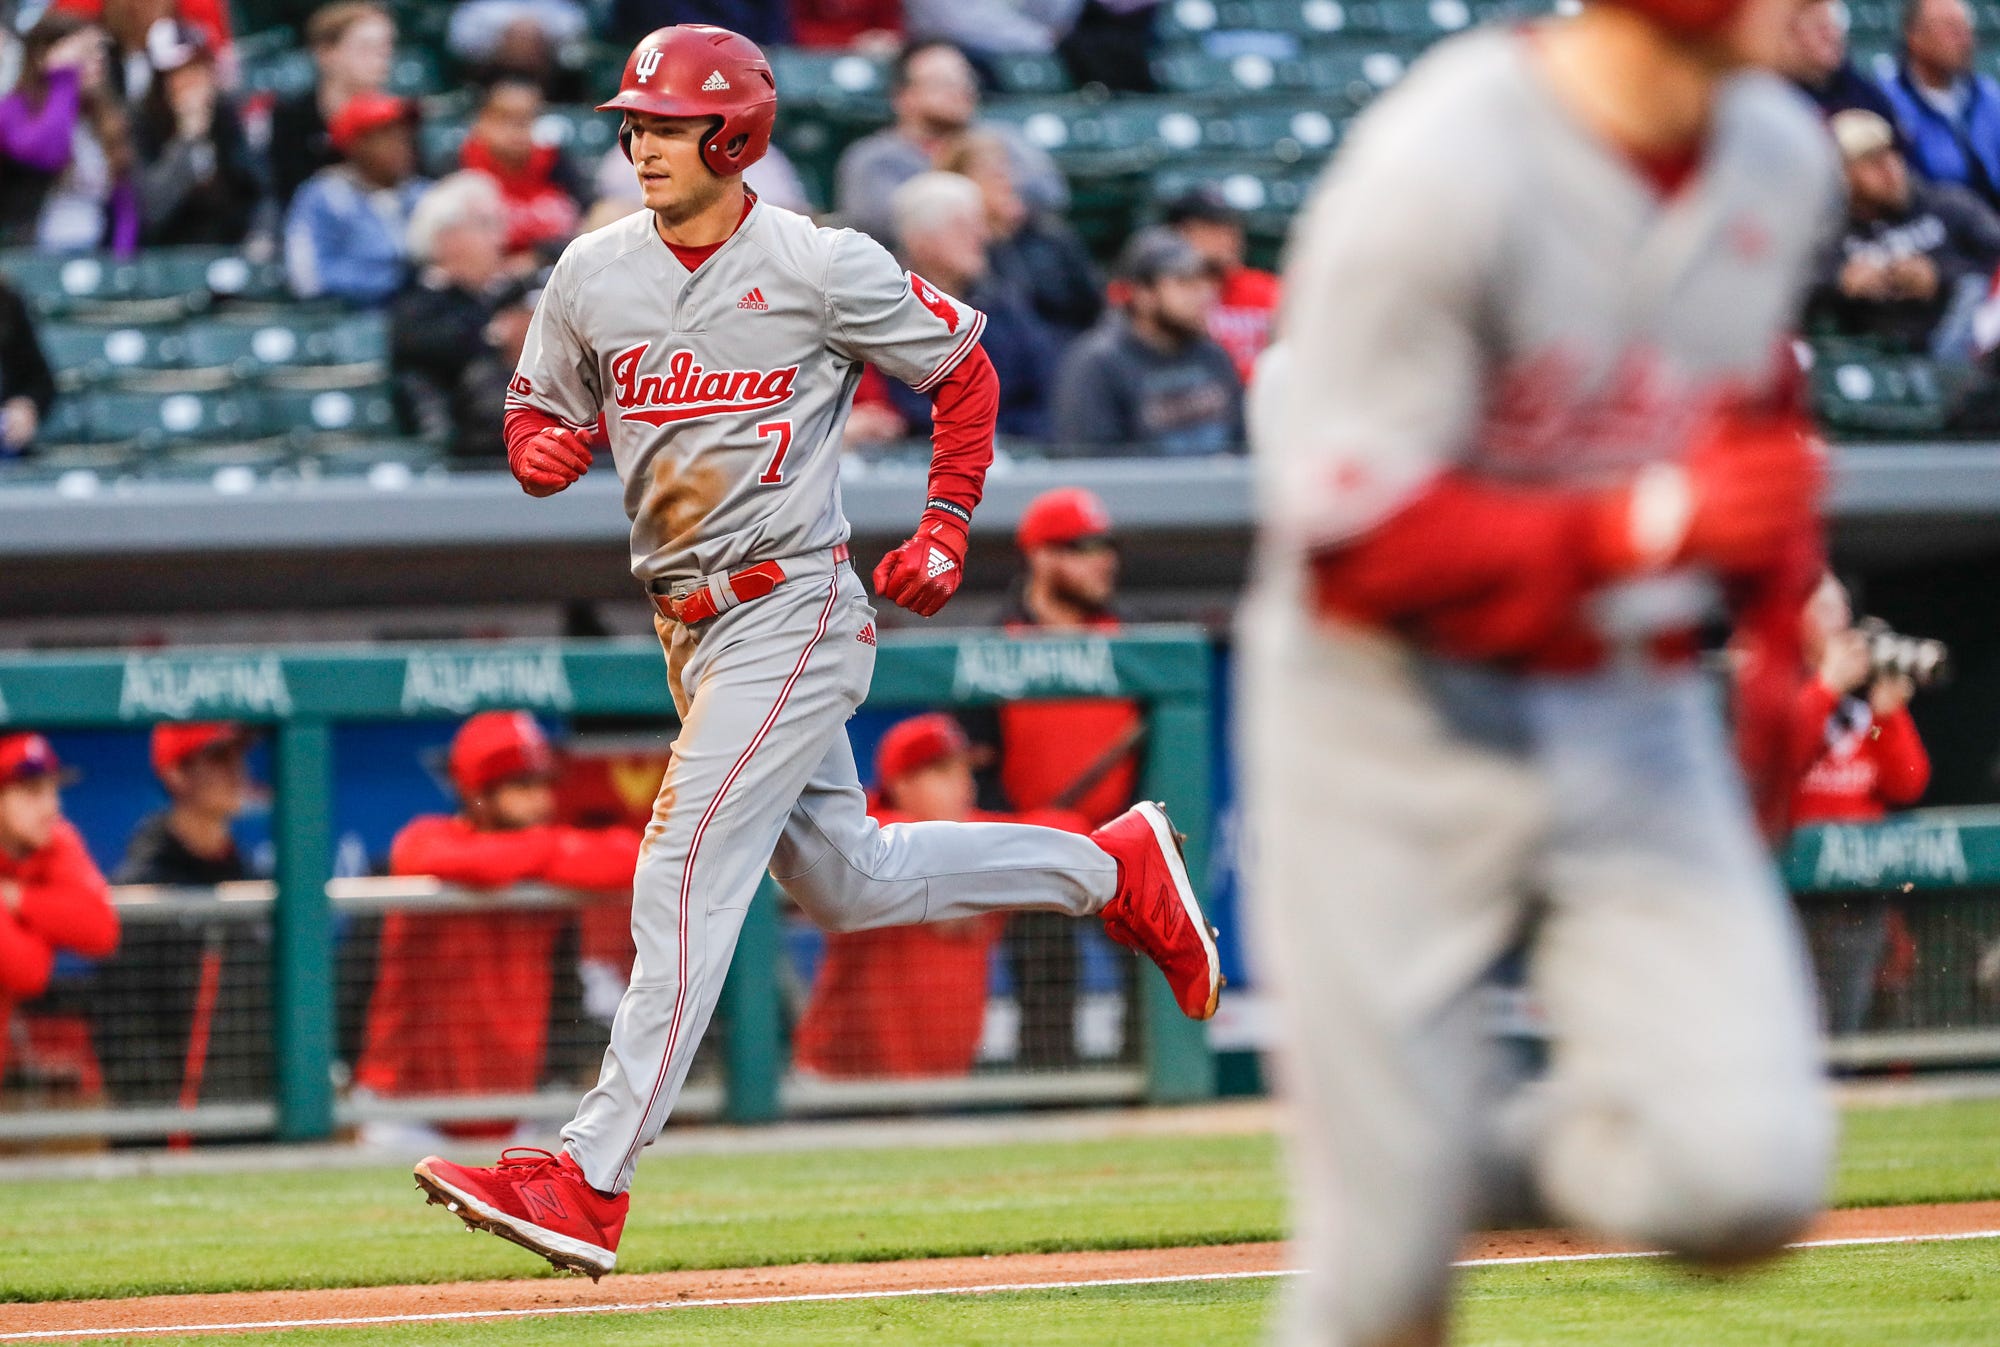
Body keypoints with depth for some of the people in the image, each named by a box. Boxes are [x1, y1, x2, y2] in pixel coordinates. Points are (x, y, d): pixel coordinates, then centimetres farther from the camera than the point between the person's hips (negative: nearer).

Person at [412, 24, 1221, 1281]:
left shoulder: (823, 269, -11)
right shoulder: (594, 273, 3)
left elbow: (963, 366, 1)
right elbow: (539, 413, 13)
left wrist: (948, 526, -5)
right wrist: (544, 448, -11)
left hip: (793, 610, -8)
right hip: (692, 624, 8)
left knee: (684, 881, -15)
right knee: (846, 880, 18)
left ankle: (589, 1185, -18)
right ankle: (1113, 866, 36)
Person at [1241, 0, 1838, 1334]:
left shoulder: (1787, 159, 2)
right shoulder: (1442, 171, -20)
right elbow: (1355, 537, -21)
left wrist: (1779, 646, 13)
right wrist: (1644, 526, -29)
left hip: (1639, 721, 5)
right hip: (1397, 726, -5)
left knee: (1749, 1174, -15)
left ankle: (1484, 1161, 16)